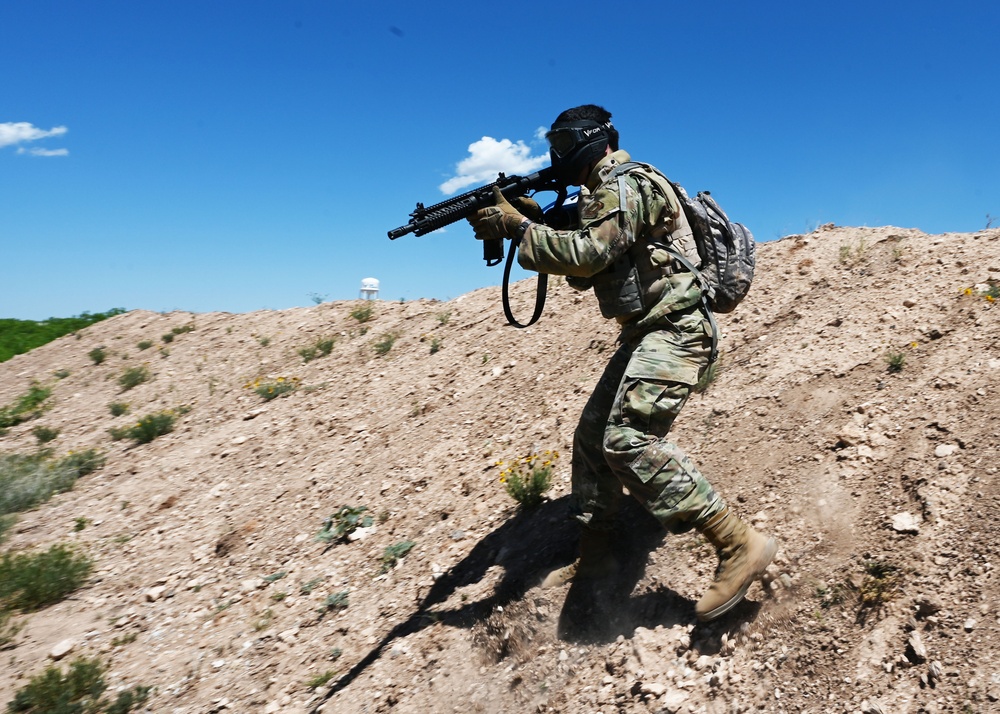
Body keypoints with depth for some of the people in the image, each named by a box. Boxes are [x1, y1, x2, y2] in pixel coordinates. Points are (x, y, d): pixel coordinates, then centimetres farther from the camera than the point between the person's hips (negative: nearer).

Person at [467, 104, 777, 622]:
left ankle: (739, 547, -17)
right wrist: (538, 220, 9)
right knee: (592, 436, 10)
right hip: (645, 333, 10)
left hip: (673, 330, -10)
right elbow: (582, 274, 19)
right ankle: (594, 558, 21)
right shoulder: (601, 195, 20)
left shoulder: (625, 184, -11)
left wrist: (517, 227, -17)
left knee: (628, 439, -24)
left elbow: (590, 253, -24)